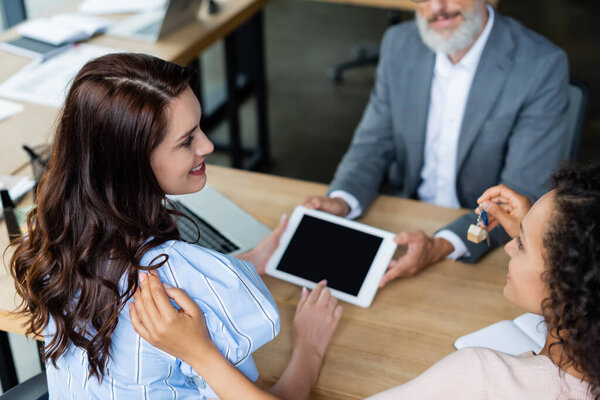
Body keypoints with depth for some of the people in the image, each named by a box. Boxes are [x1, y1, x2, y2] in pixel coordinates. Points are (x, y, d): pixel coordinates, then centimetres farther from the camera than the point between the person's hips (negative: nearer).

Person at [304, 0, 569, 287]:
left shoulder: (543, 67, -16)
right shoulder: (399, 45, -1)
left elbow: (524, 195, -19)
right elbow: (373, 145, 4)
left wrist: (441, 246, -36)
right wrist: (341, 202, -19)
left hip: (490, 246, -4)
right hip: (405, 227, 5)